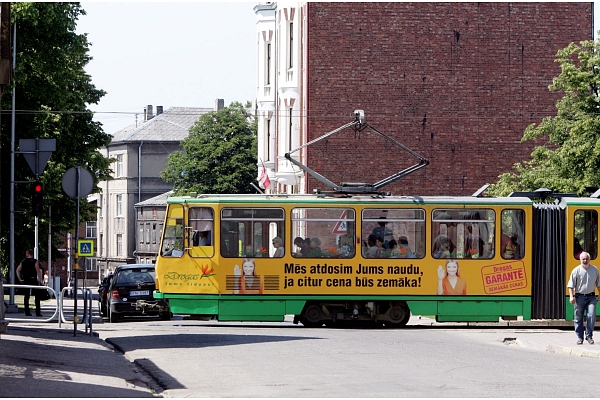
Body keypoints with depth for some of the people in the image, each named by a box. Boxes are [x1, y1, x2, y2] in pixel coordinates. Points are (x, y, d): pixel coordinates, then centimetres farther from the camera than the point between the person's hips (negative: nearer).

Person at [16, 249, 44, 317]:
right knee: (37, 296, 1)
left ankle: (27, 312, 6)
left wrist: (20, 279, 6)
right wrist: (40, 280, -8)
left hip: (25, 281, 4)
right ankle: (37, 312, -6)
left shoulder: (23, 262, 8)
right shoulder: (35, 261, -4)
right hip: (33, 280, -4)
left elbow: (17, 270, 4)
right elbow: (38, 271, -13)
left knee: (26, 296, 8)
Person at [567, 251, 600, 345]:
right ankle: (579, 337, 12)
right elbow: (571, 285, -3)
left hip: (591, 297, 1)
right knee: (578, 318, 3)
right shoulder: (576, 270, -3)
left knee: (592, 316, -10)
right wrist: (571, 296, -12)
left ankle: (589, 336, 2)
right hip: (579, 296, -1)